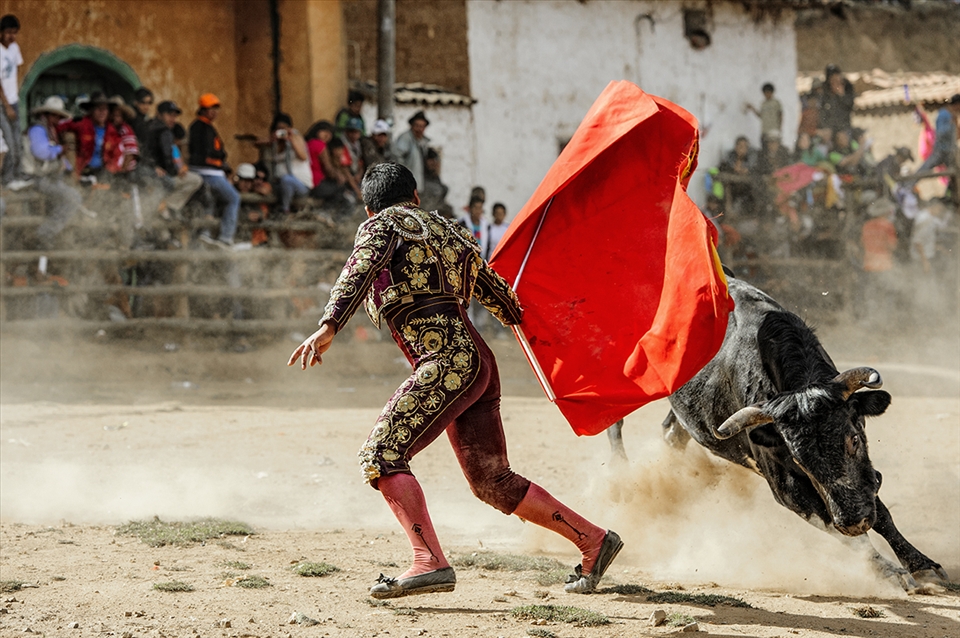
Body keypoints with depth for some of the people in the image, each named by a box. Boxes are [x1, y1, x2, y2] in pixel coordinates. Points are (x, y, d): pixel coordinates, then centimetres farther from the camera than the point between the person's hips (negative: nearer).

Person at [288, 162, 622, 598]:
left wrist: (329, 327, -28)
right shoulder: (447, 231, 26)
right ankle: (593, 540, 22)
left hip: (448, 361, -8)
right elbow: (493, 290, 38)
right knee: (493, 482, 18)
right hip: (476, 362, 8)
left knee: (382, 456, -17)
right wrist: (519, 317, 59)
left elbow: (358, 272, -15)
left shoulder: (382, 226, 6)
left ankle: (429, 563, -34)